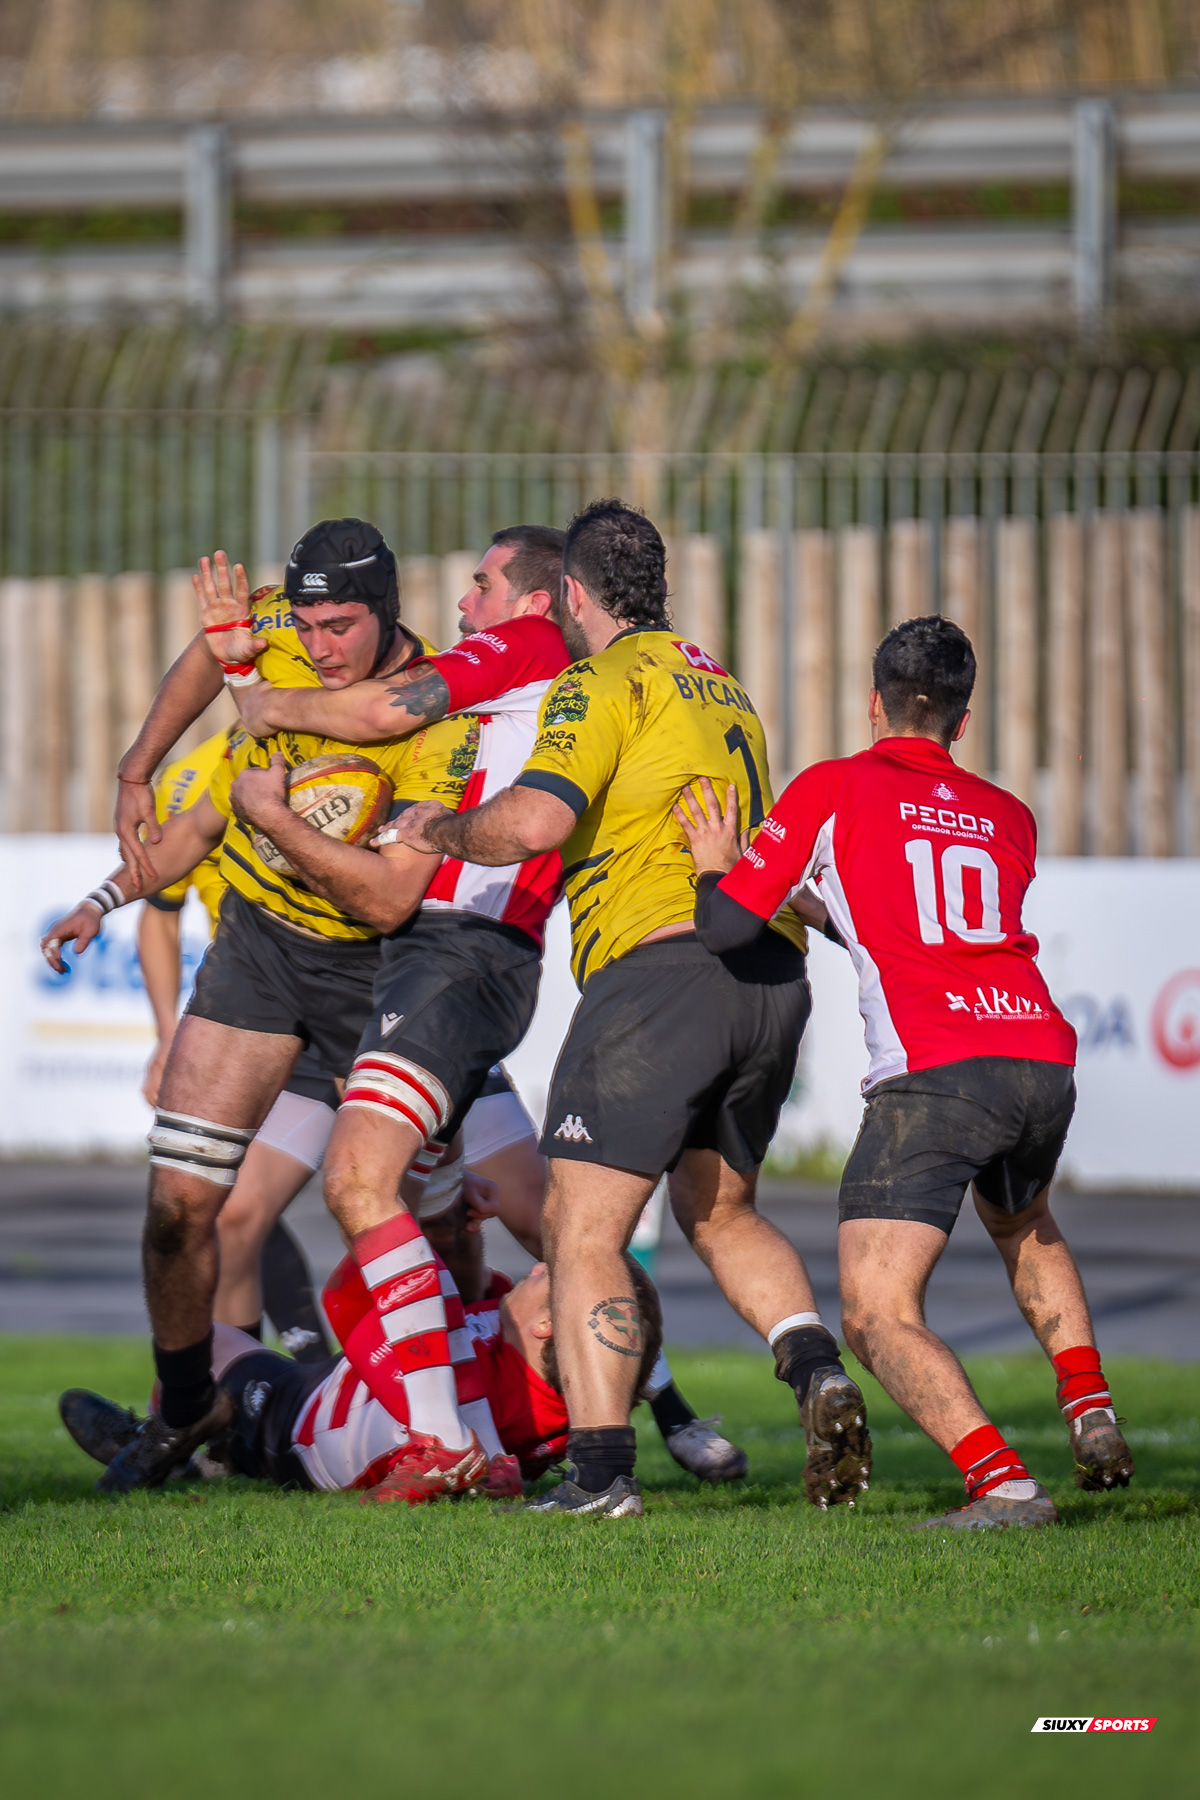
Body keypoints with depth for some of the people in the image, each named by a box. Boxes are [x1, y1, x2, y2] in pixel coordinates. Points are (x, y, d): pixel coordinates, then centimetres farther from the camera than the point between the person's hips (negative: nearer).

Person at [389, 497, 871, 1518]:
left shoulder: (603, 684, -3)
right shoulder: (720, 687, 24)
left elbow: (535, 821, -18)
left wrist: (442, 832, 2)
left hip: (662, 957, -8)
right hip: (775, 972, 8)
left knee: (584, 1231, -4)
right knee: (720, 1212, 24)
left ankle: (601, 1471, -14)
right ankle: (819, 1375, 2)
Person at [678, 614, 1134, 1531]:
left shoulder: (834, 788, 7)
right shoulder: (1010, 818, 22)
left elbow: (729, 925, 2)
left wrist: (715, 869, 23)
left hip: (931, 1070, -6)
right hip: (1043, 1058, 6)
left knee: (878, 1316, -7)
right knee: (1025, 1227, 38)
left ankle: (1004, 1483, -25)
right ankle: (1093, 1415, 24)